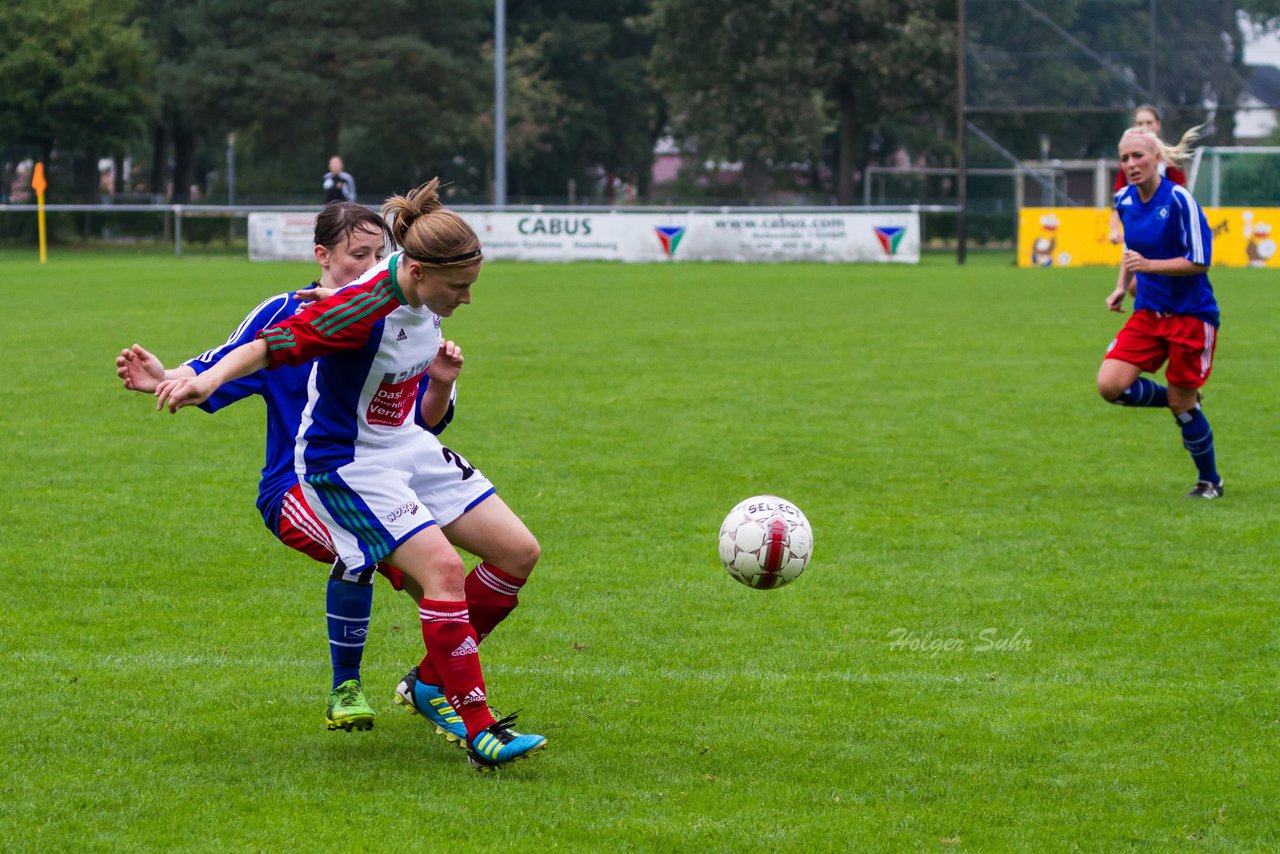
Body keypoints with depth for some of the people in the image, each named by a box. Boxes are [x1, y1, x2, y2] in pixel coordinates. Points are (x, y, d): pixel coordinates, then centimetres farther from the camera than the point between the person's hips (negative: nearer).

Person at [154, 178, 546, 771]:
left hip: (407, 445, 9)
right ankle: (478, 731, -19)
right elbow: (273, 345, -33)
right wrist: (207, 380, -44)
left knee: (518, 552, 3)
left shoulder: (420, 297, -6)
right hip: (346, 463, -9)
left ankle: (432, 679, 16)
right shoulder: (365, 308, -30)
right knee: (442, 567, -24)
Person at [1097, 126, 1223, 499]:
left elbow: (1199, 261, -18)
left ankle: (1210, 481, 23)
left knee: (1181, 404, 0)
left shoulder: (1179, 200, -17)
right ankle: (1184, 402, 15)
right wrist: (1122, 287, 9)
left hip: (1190, 314, -6)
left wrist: (1149, 265, -28)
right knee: (1110, 385, -11)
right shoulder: (1124, 200, 3)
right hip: (1148, 312, 6)